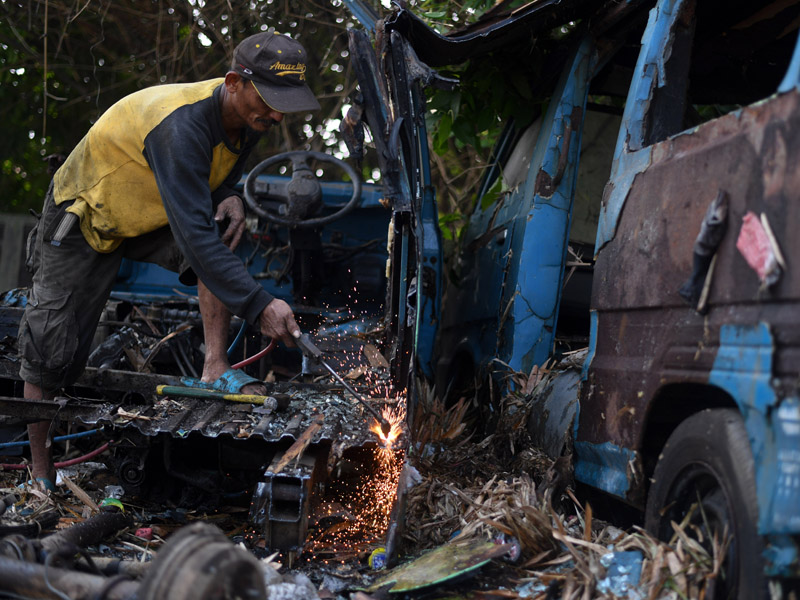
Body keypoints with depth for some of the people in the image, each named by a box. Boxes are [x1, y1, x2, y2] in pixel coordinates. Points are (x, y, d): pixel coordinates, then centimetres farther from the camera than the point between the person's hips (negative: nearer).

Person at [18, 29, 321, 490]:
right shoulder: (181, 125, -39)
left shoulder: (247, 120, -13)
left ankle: (216, 367, -22)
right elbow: (192, 234, -46)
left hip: (152, 216, 6)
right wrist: (259, 304, -51)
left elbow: (219, 180, 7)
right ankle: (41, 476, 14)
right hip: (85, 218, -6)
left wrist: (231, 199, -19)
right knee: (53, 354, -2)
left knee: (223, 229, -24)